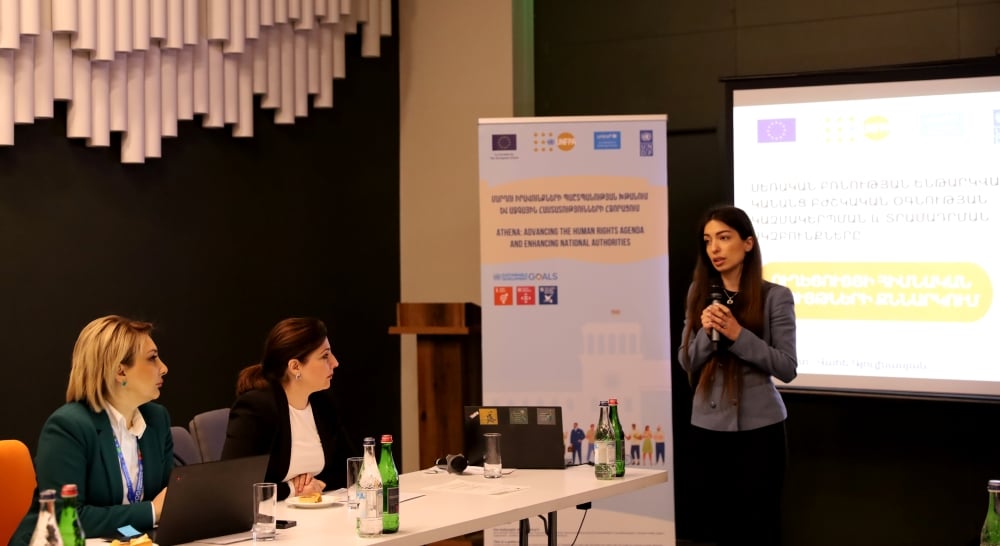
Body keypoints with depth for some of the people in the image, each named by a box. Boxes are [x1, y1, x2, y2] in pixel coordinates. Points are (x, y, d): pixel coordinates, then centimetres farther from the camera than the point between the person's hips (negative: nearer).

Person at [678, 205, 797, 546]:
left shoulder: (775, 296, -6)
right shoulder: (699, 293, 5)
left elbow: (787, 368, -9)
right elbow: (686, 363, 6)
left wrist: (738, 334, -18)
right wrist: (707, 333, -13)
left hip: (758, 427, -3)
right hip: (708, 426, 4)